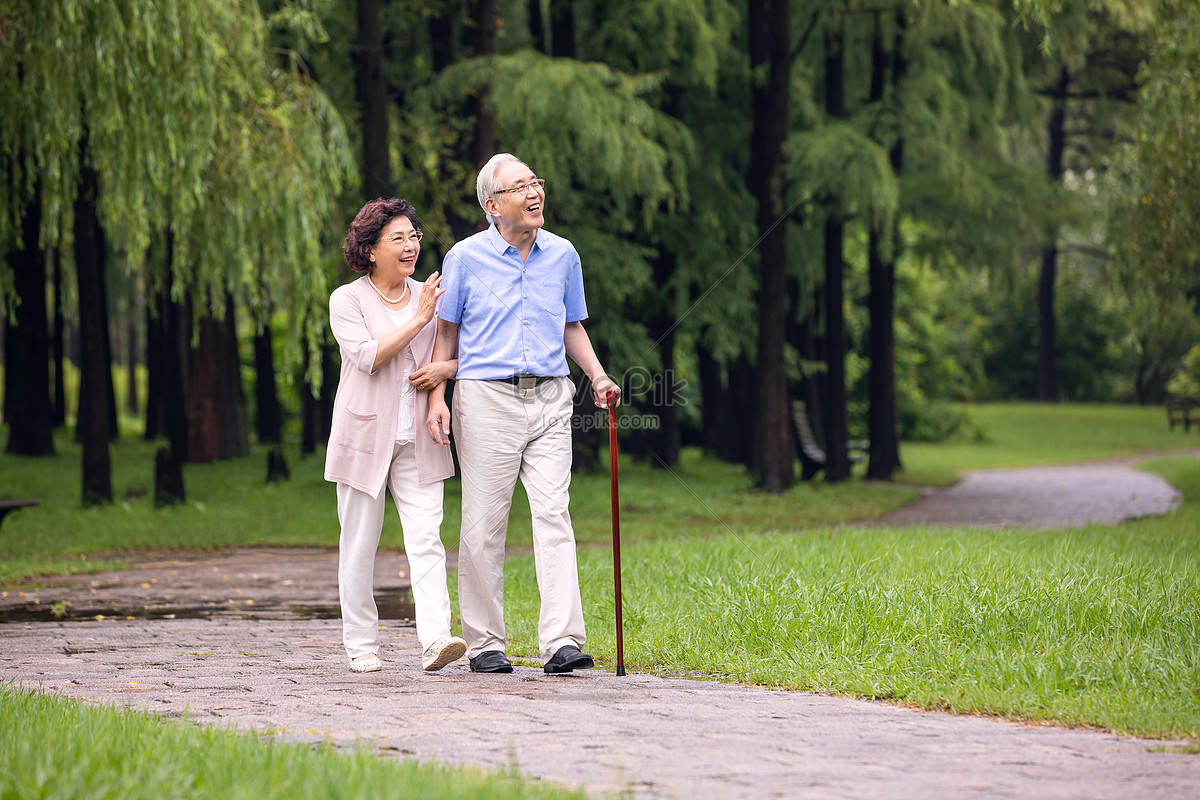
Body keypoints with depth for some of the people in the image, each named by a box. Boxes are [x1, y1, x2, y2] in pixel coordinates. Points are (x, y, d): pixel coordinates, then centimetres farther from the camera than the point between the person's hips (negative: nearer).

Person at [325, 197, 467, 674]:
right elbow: (368, 356, -16)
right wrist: (418, 320, -16)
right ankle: (361, 645, 12)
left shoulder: (429, 297, 11)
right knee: (359, 545, 3)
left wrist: (444, 368, -3)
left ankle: (436, 639, -20)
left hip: (417, 440, 3)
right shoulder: (347, 300, -1)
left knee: (426, 539, -10)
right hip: (366, 438, -2)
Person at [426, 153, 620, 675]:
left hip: (550, 400, 2)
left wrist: (598, 377, 6)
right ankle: (484, 642, 9)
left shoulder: (563, 255, 10)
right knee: (484, 525, 0)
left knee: (554, 515, -9)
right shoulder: (466, 258, 1)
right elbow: (447, 332, 7)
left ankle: (561, 641, -14)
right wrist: (437, 397, -3)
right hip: (487, 400, -2)